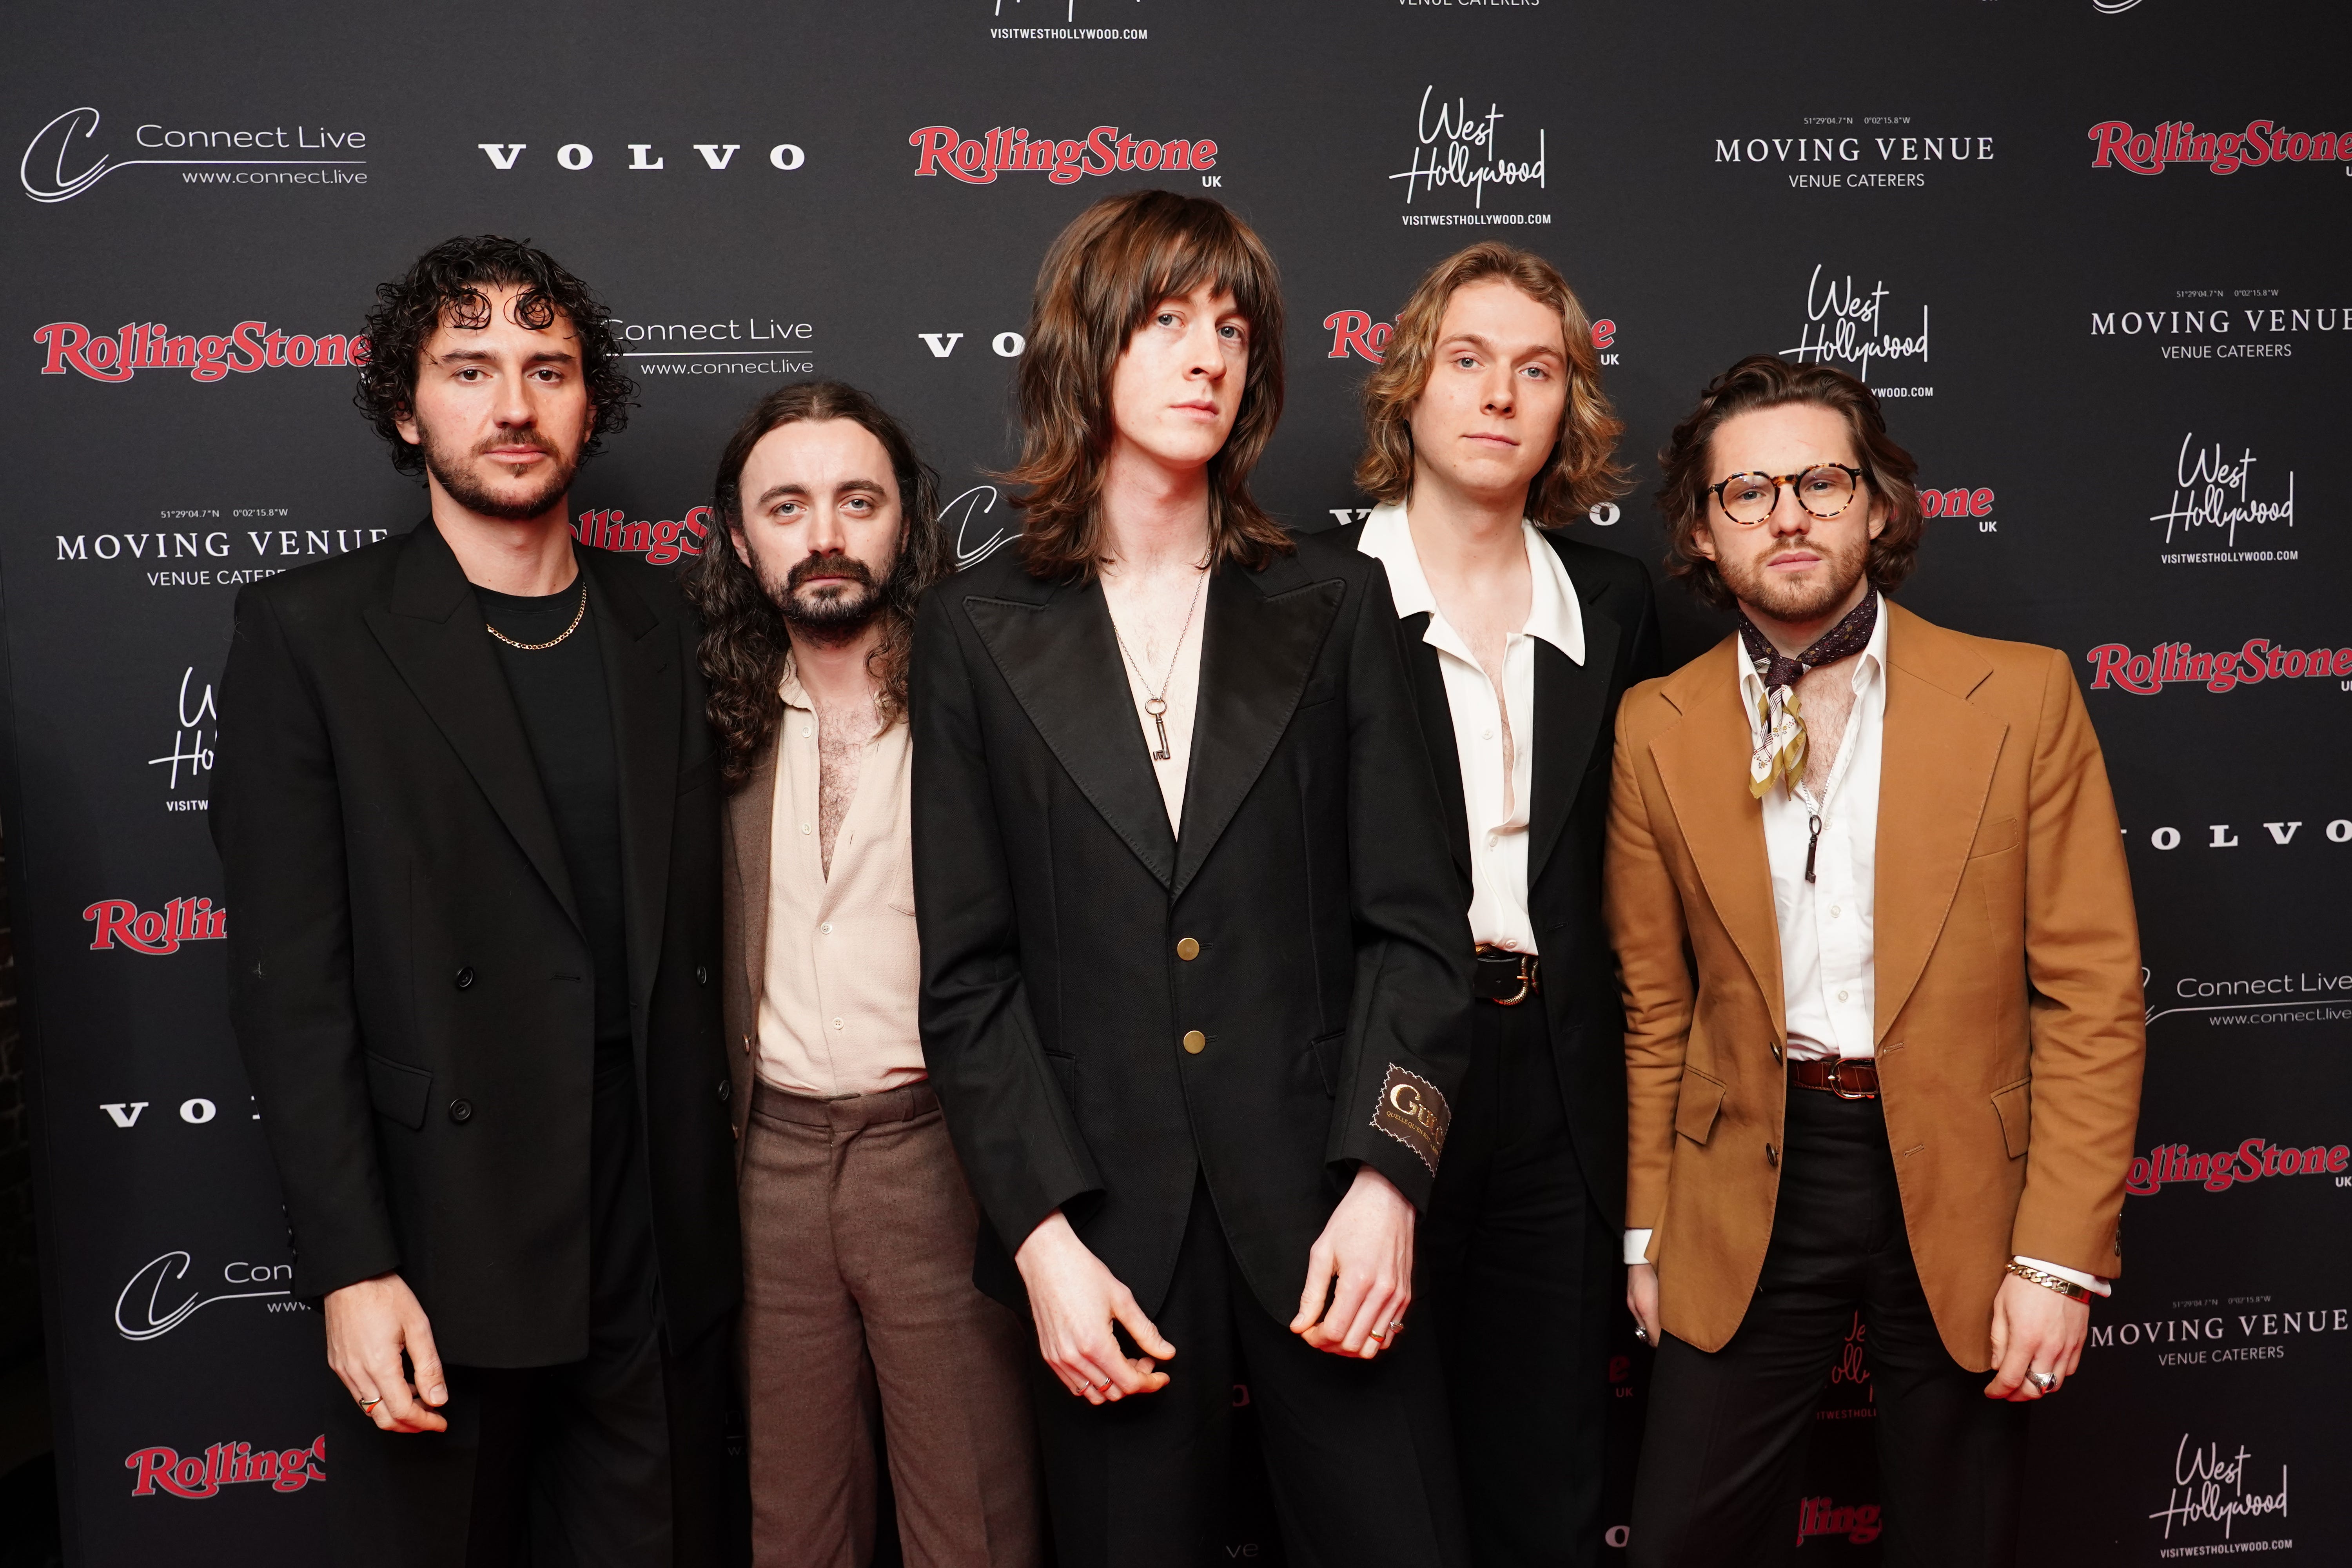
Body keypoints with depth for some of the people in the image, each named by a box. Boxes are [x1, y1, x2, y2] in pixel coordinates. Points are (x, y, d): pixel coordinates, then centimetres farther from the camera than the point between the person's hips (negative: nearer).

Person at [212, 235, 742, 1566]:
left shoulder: (661, 626, 8)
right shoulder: (309, 634, -4)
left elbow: (694, 918, 10)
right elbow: (291, 978, -8)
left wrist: (720, 1191, 6)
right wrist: (350, 1268, -13)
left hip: (665, 1240, 4)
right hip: (446, 1248, -3)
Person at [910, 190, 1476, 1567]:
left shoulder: (1333, 602, 6)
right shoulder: (981, 629, 4)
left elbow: (1416, 923, 2)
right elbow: (967, 973, 2)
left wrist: (1387, 1179, -9)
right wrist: (1041, 1233, -6)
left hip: (1321, 1206, 1)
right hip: (1107, 1227, 0)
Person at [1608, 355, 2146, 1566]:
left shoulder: (2022, 698, -4)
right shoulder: (1656, 729, 1)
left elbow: (2092, 994, -5)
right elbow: (1656, 1006, 7)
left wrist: (2061, 1258, -9)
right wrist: (1649, 1229, 7)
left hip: (1961, 1184, -1)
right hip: (1749, 1189, 1)